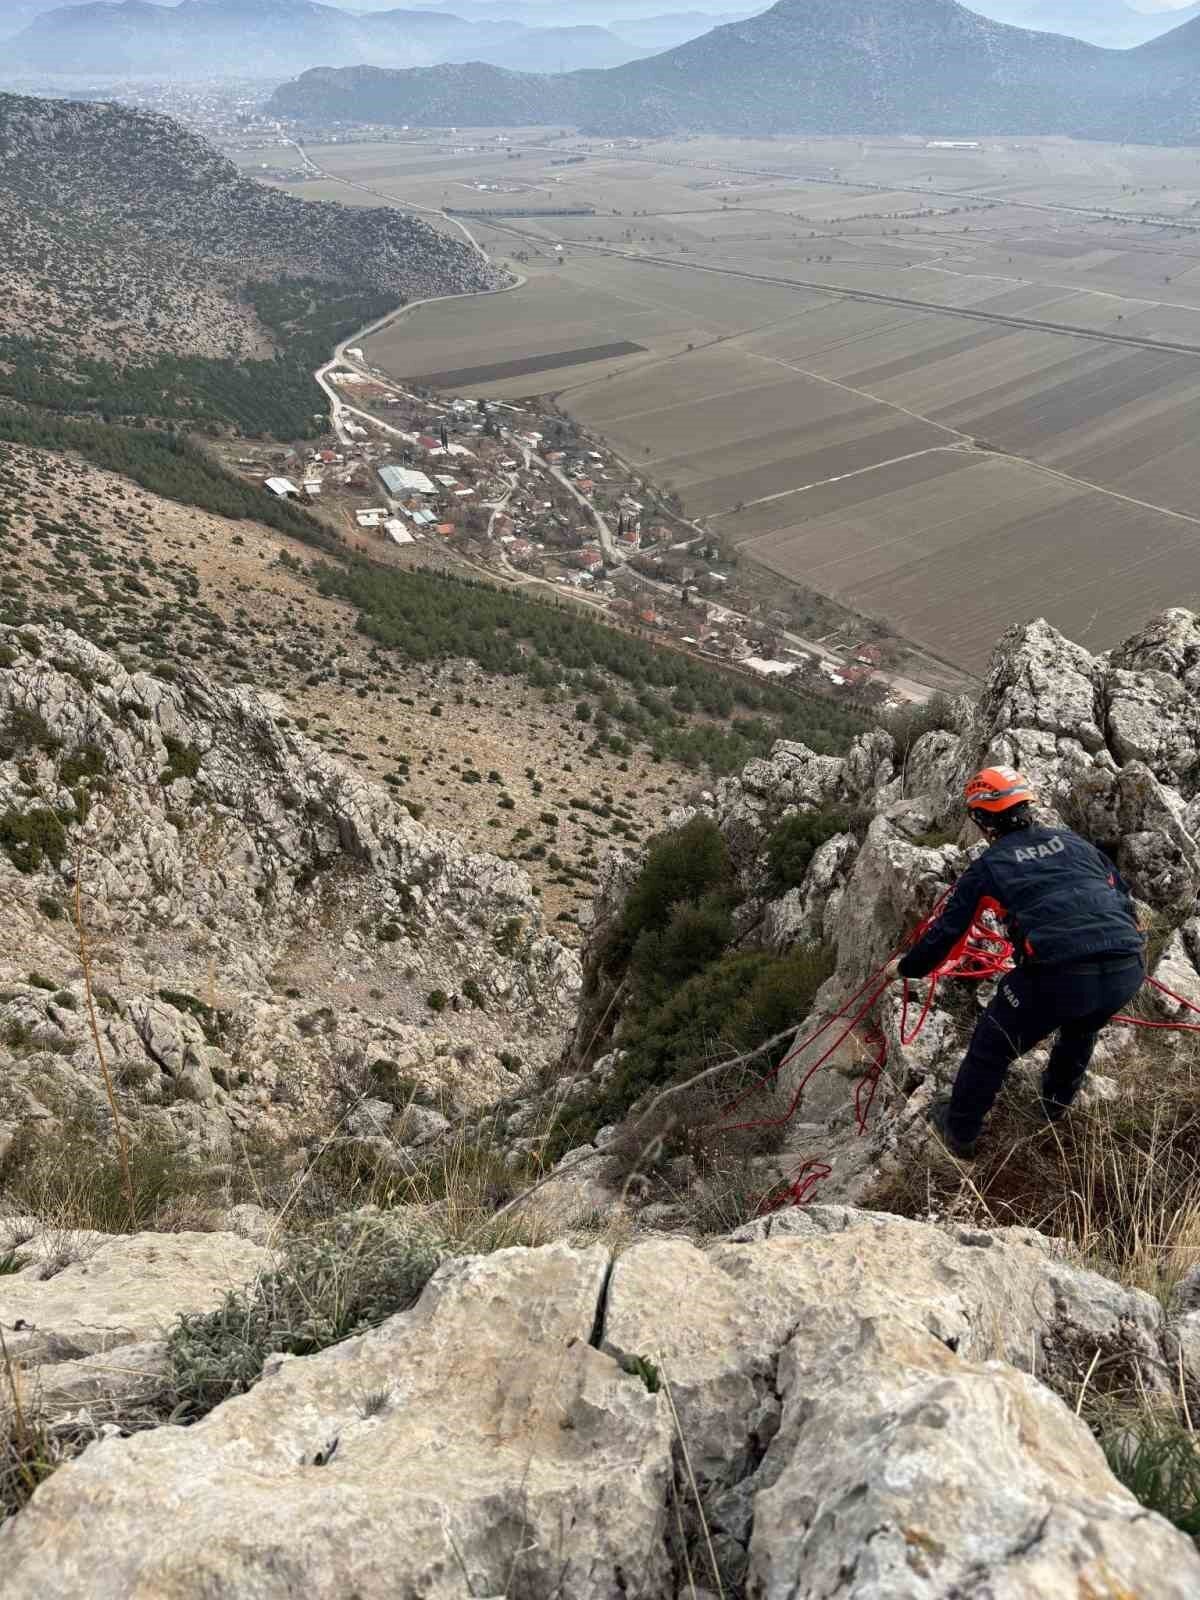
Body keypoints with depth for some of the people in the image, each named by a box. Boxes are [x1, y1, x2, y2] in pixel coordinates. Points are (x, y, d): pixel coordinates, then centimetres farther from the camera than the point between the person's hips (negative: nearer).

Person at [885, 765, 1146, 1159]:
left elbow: (947, 931, 15)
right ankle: (1056, 1103, 56)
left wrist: (906, 967, 32)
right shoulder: (1072, 840, 20)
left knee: (991, 1048, 20)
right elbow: (1122, 896, 25)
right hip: (1129, 968, 5)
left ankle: (958, 1134, 34)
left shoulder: (988, 865, 10)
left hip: (1059, 974, -4)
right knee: (1081, 1027, 38)